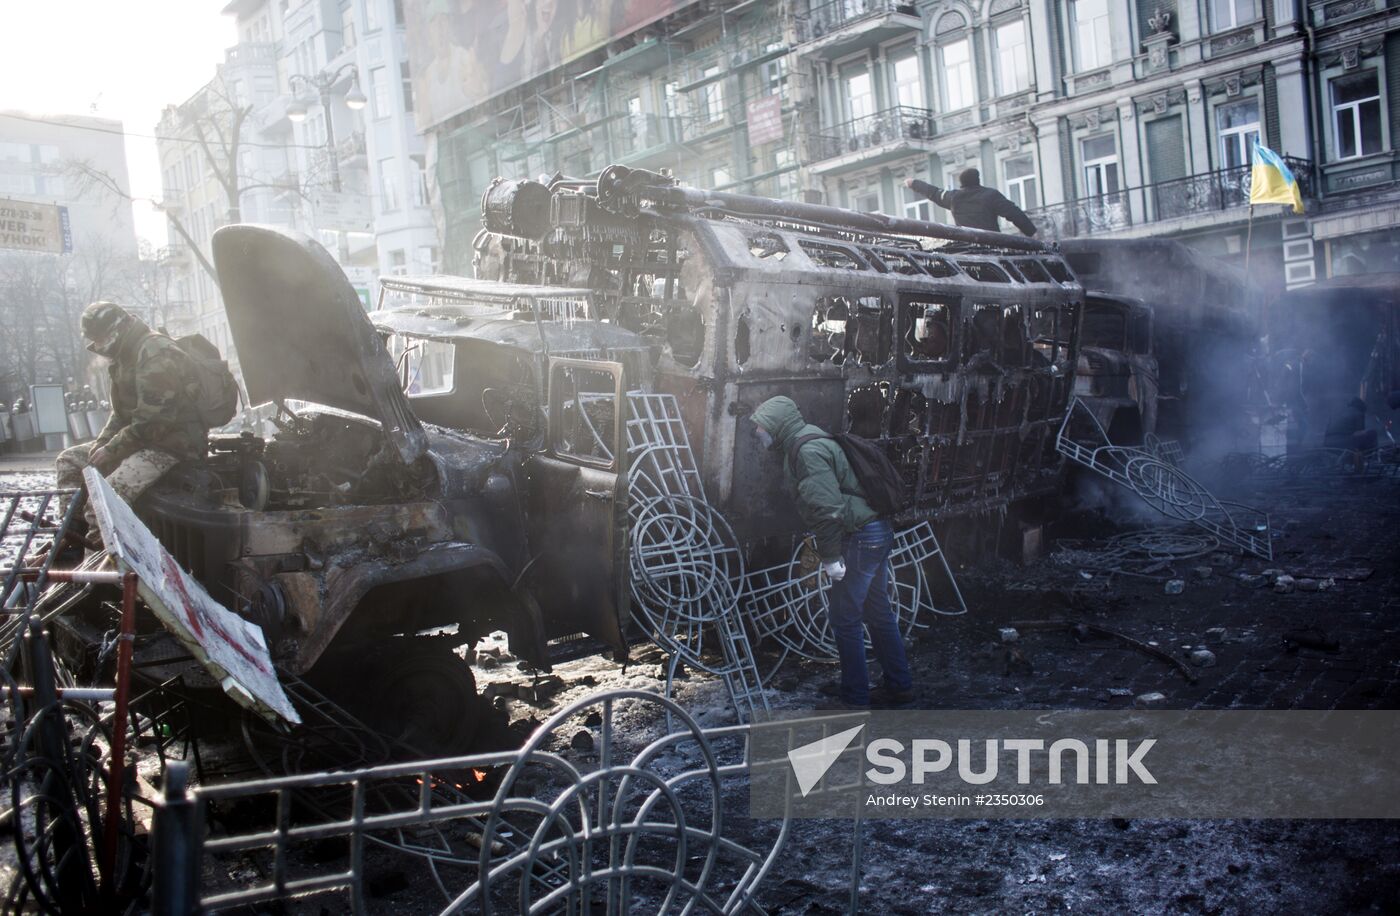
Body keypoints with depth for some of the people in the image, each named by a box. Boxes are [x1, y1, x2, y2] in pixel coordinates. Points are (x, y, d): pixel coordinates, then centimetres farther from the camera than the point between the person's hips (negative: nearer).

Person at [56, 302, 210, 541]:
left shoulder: (156, 354, -17)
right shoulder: (127, 355, 16)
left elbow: (152, 422, -24)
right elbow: (121, 412, 24)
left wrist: (111, 451, -16)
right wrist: (102, 441, 6)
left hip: (172, 445, -11)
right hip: (140, 439, 11)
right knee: (69, 459, 16)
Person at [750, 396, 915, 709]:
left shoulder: (807, 451, -17)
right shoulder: (808, 442, 15)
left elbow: (828, 507, -25)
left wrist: (830, 557, -20)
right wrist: (826, 551, 20)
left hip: (860, 538, -10)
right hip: (877, 531, 10)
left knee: (844, 618, -1)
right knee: (878, 612, 18)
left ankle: (855, 700, 7)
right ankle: (900, 686, 29)